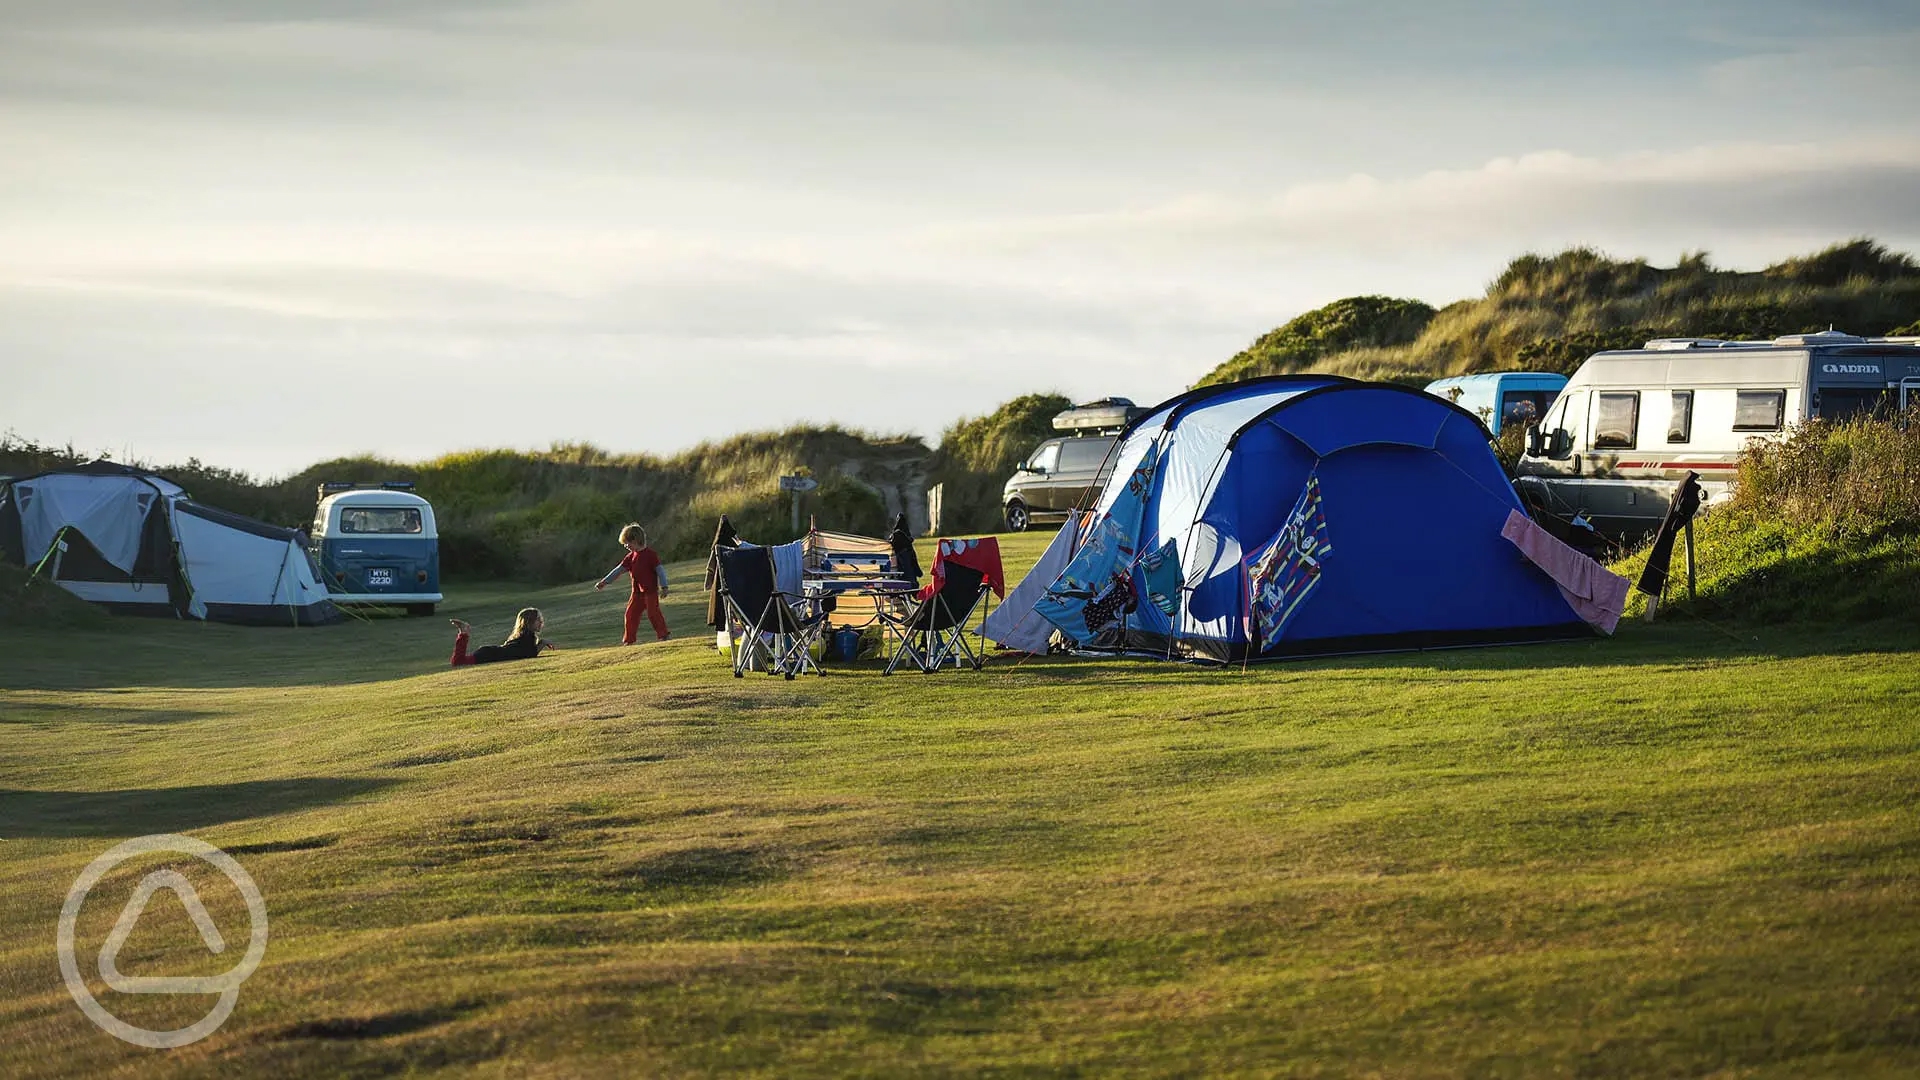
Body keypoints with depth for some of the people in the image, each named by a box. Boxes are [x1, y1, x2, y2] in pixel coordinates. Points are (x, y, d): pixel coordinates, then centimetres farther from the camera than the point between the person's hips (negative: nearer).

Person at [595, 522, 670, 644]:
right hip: (637, 592, 7)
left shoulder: (651, 554, -10)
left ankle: (663, 635, 4)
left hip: (651, 591, -7)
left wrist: (663, 586, -17)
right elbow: (618, 571, 9)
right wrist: (604, 582, 5)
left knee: (653, 613, -8)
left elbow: (659, 571, -10)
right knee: (631, 614, 5)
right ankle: (629, 639, 11)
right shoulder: (630, 557, 9)